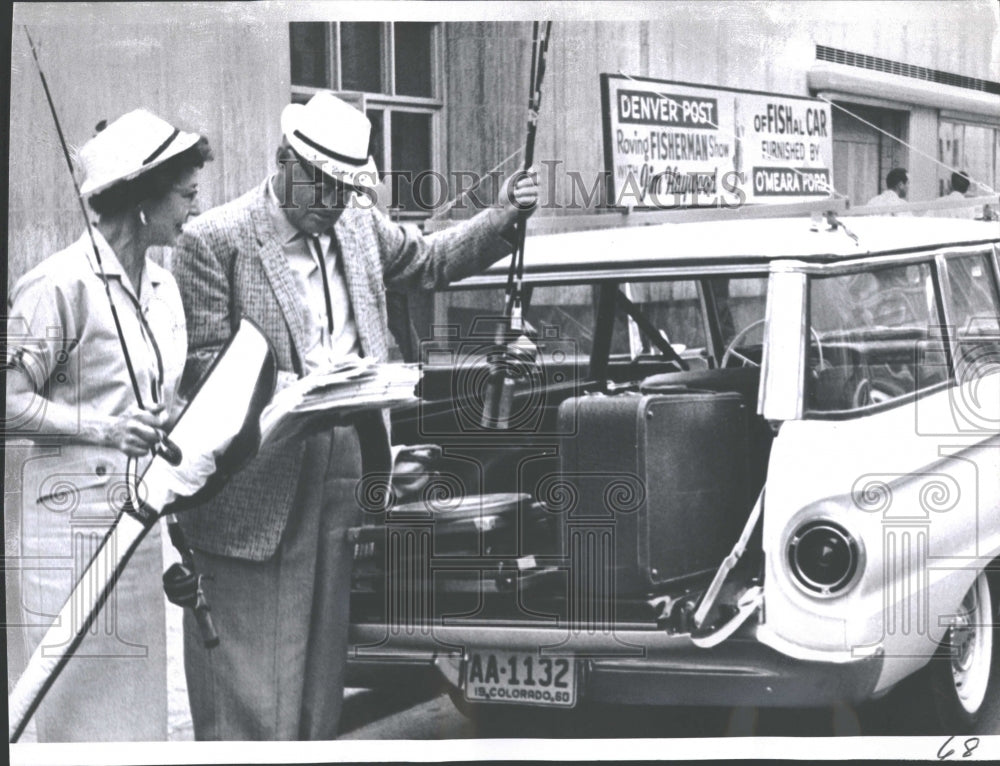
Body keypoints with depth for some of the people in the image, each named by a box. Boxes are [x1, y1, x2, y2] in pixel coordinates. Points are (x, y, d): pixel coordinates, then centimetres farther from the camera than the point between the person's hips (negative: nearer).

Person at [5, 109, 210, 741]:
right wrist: (104, 428, -19)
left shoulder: (163, 286, 13)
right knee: (84, 697, -3)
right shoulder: (61, 284, -12)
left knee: (139, 698, 11)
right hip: (78, 510, -8)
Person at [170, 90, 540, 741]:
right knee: (247, 670, -4)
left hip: (342, 469, 6)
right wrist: (289, 393, -24)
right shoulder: (213, 241, -8)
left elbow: (431, 261, 27)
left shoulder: (359, 226, 11)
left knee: (322, 652, 13)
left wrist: (505, 217, 13)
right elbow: (203, 363, -11)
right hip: (254, 484, -6)